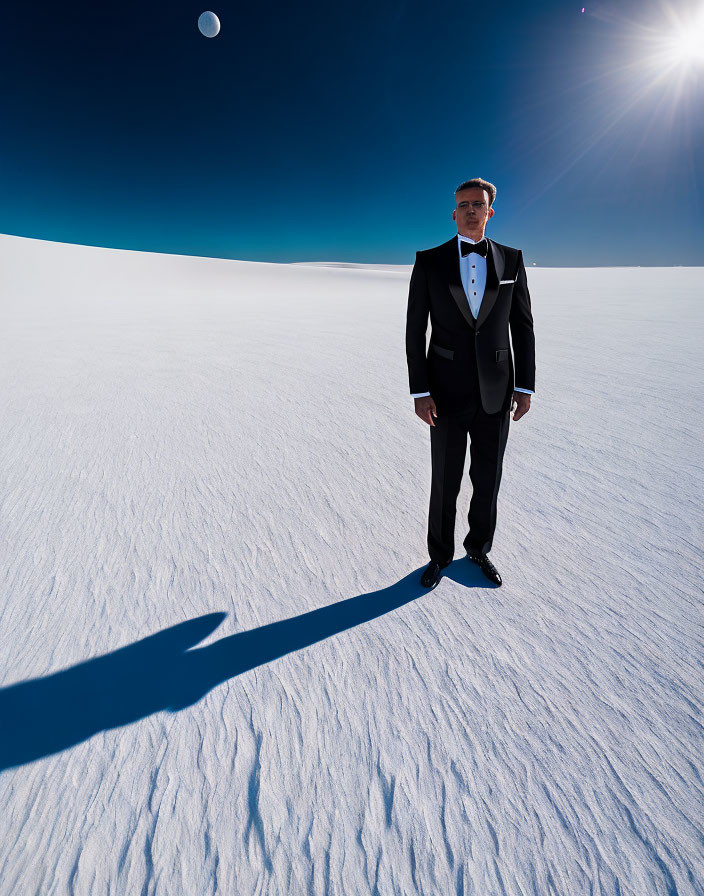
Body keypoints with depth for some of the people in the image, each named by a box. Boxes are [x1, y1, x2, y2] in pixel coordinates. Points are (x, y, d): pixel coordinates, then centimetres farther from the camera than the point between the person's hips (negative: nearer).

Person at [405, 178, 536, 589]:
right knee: (445, 482, 8)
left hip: (495, 393, 2)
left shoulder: (511, 259, 6)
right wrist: (420, 392, -10)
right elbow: (415, 329, -3)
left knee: (488, 481, 12)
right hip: (447, 393, -2)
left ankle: (479, 549, 36)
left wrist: (525, 387, 0)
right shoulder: (429, 260, 0)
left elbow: (523, 327, 7)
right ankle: (441, 555, 30)